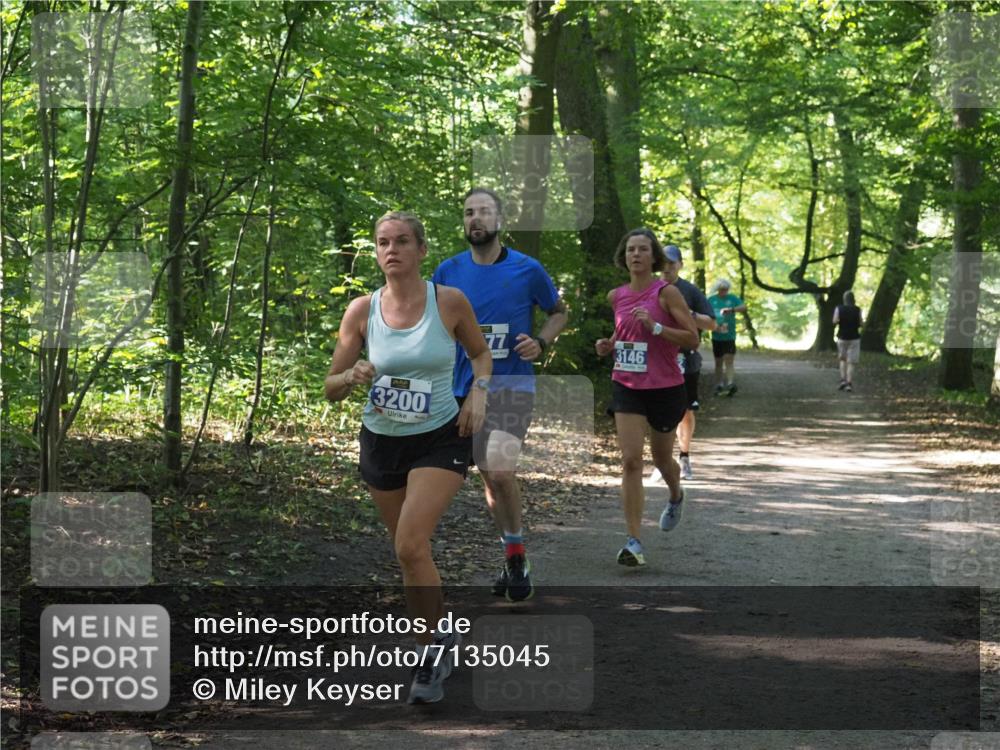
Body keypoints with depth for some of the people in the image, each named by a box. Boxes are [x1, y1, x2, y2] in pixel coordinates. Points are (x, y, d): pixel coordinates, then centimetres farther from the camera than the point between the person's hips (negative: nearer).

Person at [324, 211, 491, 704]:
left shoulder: (450, 302, -9)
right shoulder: (362, 310, -6)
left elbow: (480, 352, 11)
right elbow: (330, 389, -3)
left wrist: (479, 391, -8)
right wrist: (352, 376, -25)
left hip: (440, 440, -3)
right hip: (381, 441, 3)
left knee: (410, 546, -20)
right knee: (409, 551, 13)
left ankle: (432, 648, -3)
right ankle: (437, 640, 35)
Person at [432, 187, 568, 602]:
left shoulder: (527, 269, -4)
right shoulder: (448, 271, 3)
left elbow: (558, 311, 10)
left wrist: (541, 342, -7)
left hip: (512, 383, -4)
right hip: (466, 385, 4)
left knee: (500, 470, -20)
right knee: (489, 476, 11)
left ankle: (516, 556, -3)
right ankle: (513, 557, 25)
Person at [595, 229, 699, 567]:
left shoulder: (667, 293, -10)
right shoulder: (616, 296, 5)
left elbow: (693, 339, -13)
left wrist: (655, 326, -24)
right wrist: (609, 344, 3)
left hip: (665, 387, -2)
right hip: (627, 386, 3)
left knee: (661, 457, 17)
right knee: (631, 460, -11)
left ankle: (676, 497, 53)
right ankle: (634, 542, -13)